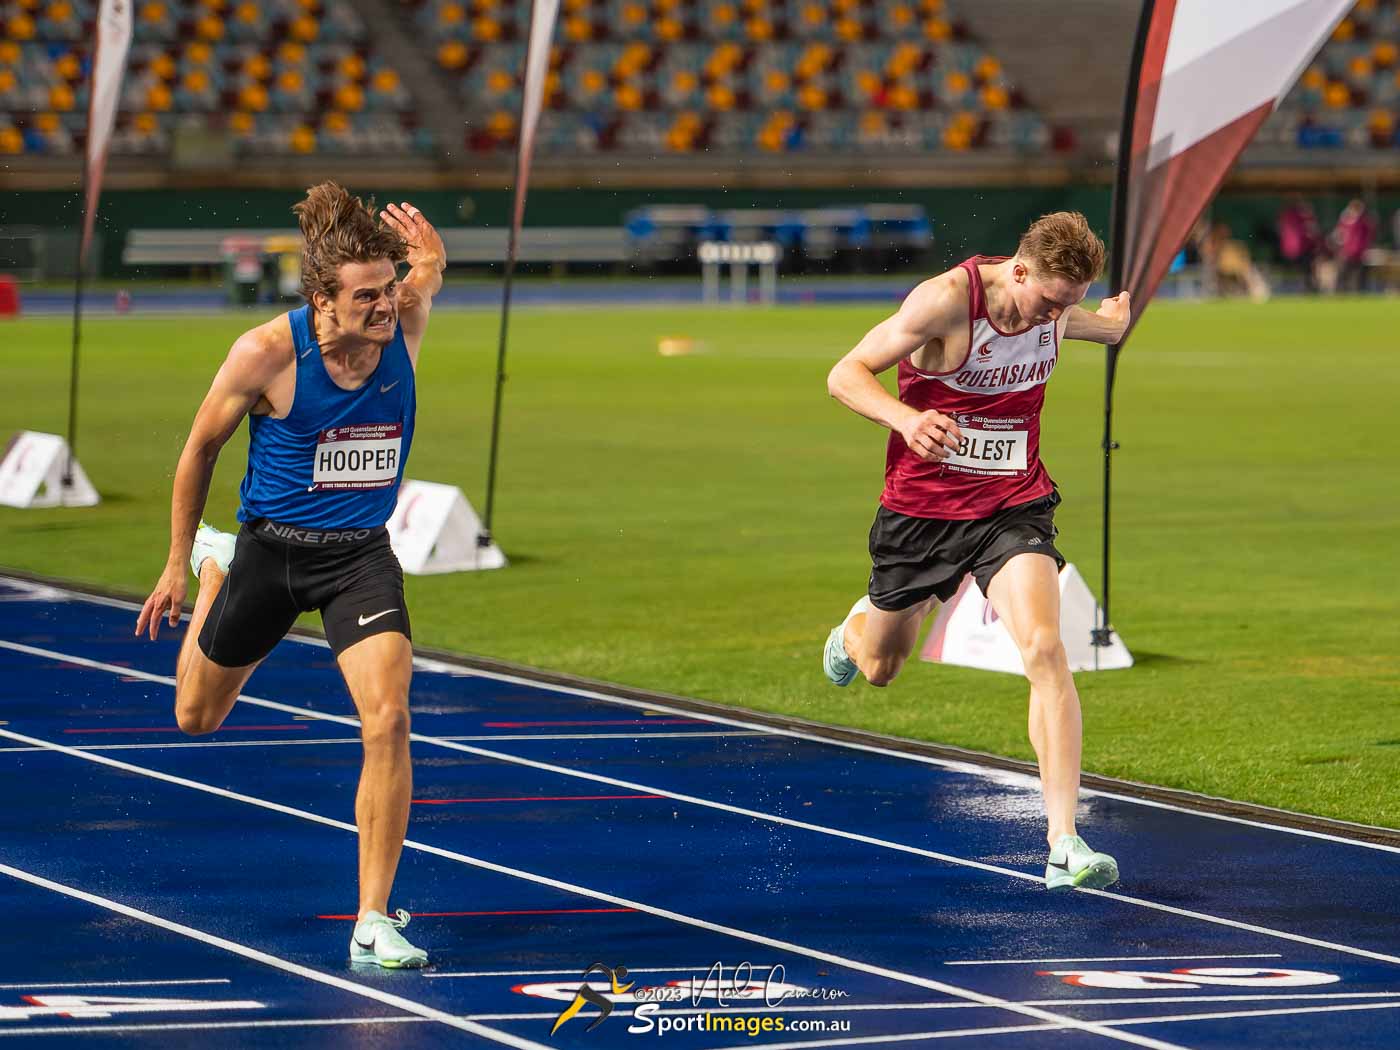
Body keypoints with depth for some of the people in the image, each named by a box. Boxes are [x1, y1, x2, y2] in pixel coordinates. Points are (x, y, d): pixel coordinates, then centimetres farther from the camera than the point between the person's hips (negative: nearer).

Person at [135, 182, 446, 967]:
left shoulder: (406, 321, -13)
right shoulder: (266, 355, -22)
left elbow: (430, 269, 15)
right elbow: (203, 446, -4)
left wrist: (425, 252, -10)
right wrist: (177, 563, 3)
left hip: (361, 555, 1)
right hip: (272, 549, -1)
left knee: (388, 721, -21)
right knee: (198, 717, 21)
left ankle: (374, 922, -14)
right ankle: (215, 566, 53)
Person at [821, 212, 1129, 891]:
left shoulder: (1057, 308, -4)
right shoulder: (946, 300, -22)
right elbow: (844, 376, -21)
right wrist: (907, 418, -35)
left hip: (1013, 507, 2)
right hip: (921, 509, -2)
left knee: (1043, 649, -24)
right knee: (879, 668, 19)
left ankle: (1064, 846, -26)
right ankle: (859, 627, 61)